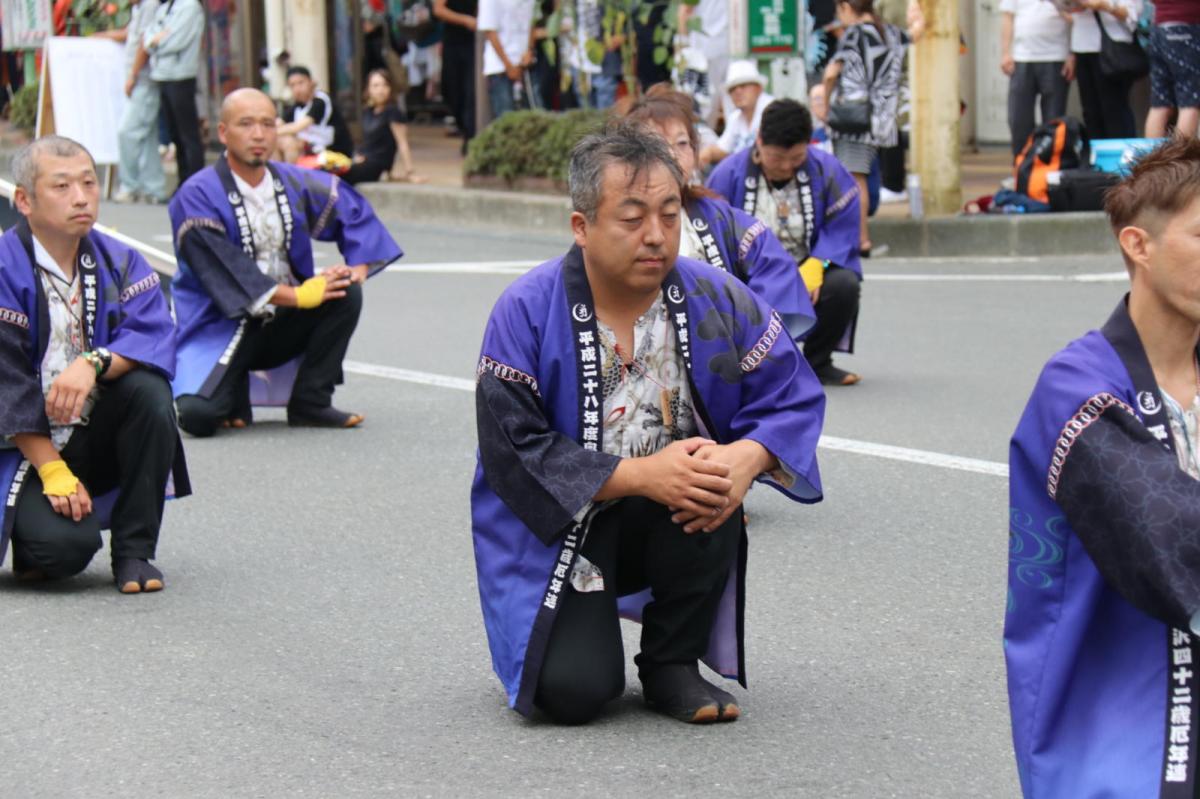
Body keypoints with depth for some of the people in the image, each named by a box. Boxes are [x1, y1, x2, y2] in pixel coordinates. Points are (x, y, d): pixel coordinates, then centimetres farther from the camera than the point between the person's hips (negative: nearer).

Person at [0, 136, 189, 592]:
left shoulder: (118, 263, 2)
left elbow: (155, 336, -14)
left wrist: (93, 363, -34)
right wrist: (53, 471, -20)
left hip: (95, 439, 5)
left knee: (149, 390, -26)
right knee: (67, 545, -30)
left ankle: (134, 552, -13)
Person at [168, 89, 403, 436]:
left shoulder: (294, 183, 3)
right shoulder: (197, 197, -15)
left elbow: (352, 208, 17)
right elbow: (226, 272, -22)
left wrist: (359, 266, 0)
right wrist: (297, 295, -24)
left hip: (280, 322, 6)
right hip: (218, 326, -5)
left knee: (346, 294, -17)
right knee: (196, 414, -29)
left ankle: (310, 403, -6)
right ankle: (234, 392, 9)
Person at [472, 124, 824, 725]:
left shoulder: (716, 299, -7)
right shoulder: (528, 312, -16)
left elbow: (793, 395, -3)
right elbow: (512, 448, -19)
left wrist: (747, 459, -25)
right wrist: (640, 476, -27)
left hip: (671, 522, 3)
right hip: (560, 528, -3)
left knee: (714, 484, -32)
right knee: (573, 692, -24)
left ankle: (671, 665, -8)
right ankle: (563, 634, 17)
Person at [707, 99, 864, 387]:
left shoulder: (826, 169, -7)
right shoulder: (729, 174, -9)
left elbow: (842, 228, -7)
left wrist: (816, 265, -26)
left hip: (808, 276, 1)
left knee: (844, 283, -31)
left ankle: (817, 363, -1)